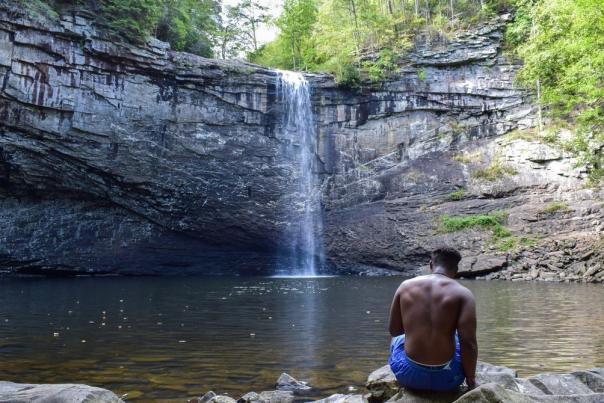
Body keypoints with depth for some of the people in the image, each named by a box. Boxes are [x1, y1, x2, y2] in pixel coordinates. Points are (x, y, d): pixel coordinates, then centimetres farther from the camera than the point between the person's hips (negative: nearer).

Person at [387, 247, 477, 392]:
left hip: (409, 375, 1)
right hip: (445, 378, -1)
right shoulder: (462, 293, -7)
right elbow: (469, 344, -13)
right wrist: (471, 380, 2)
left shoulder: (405, 286, 0)